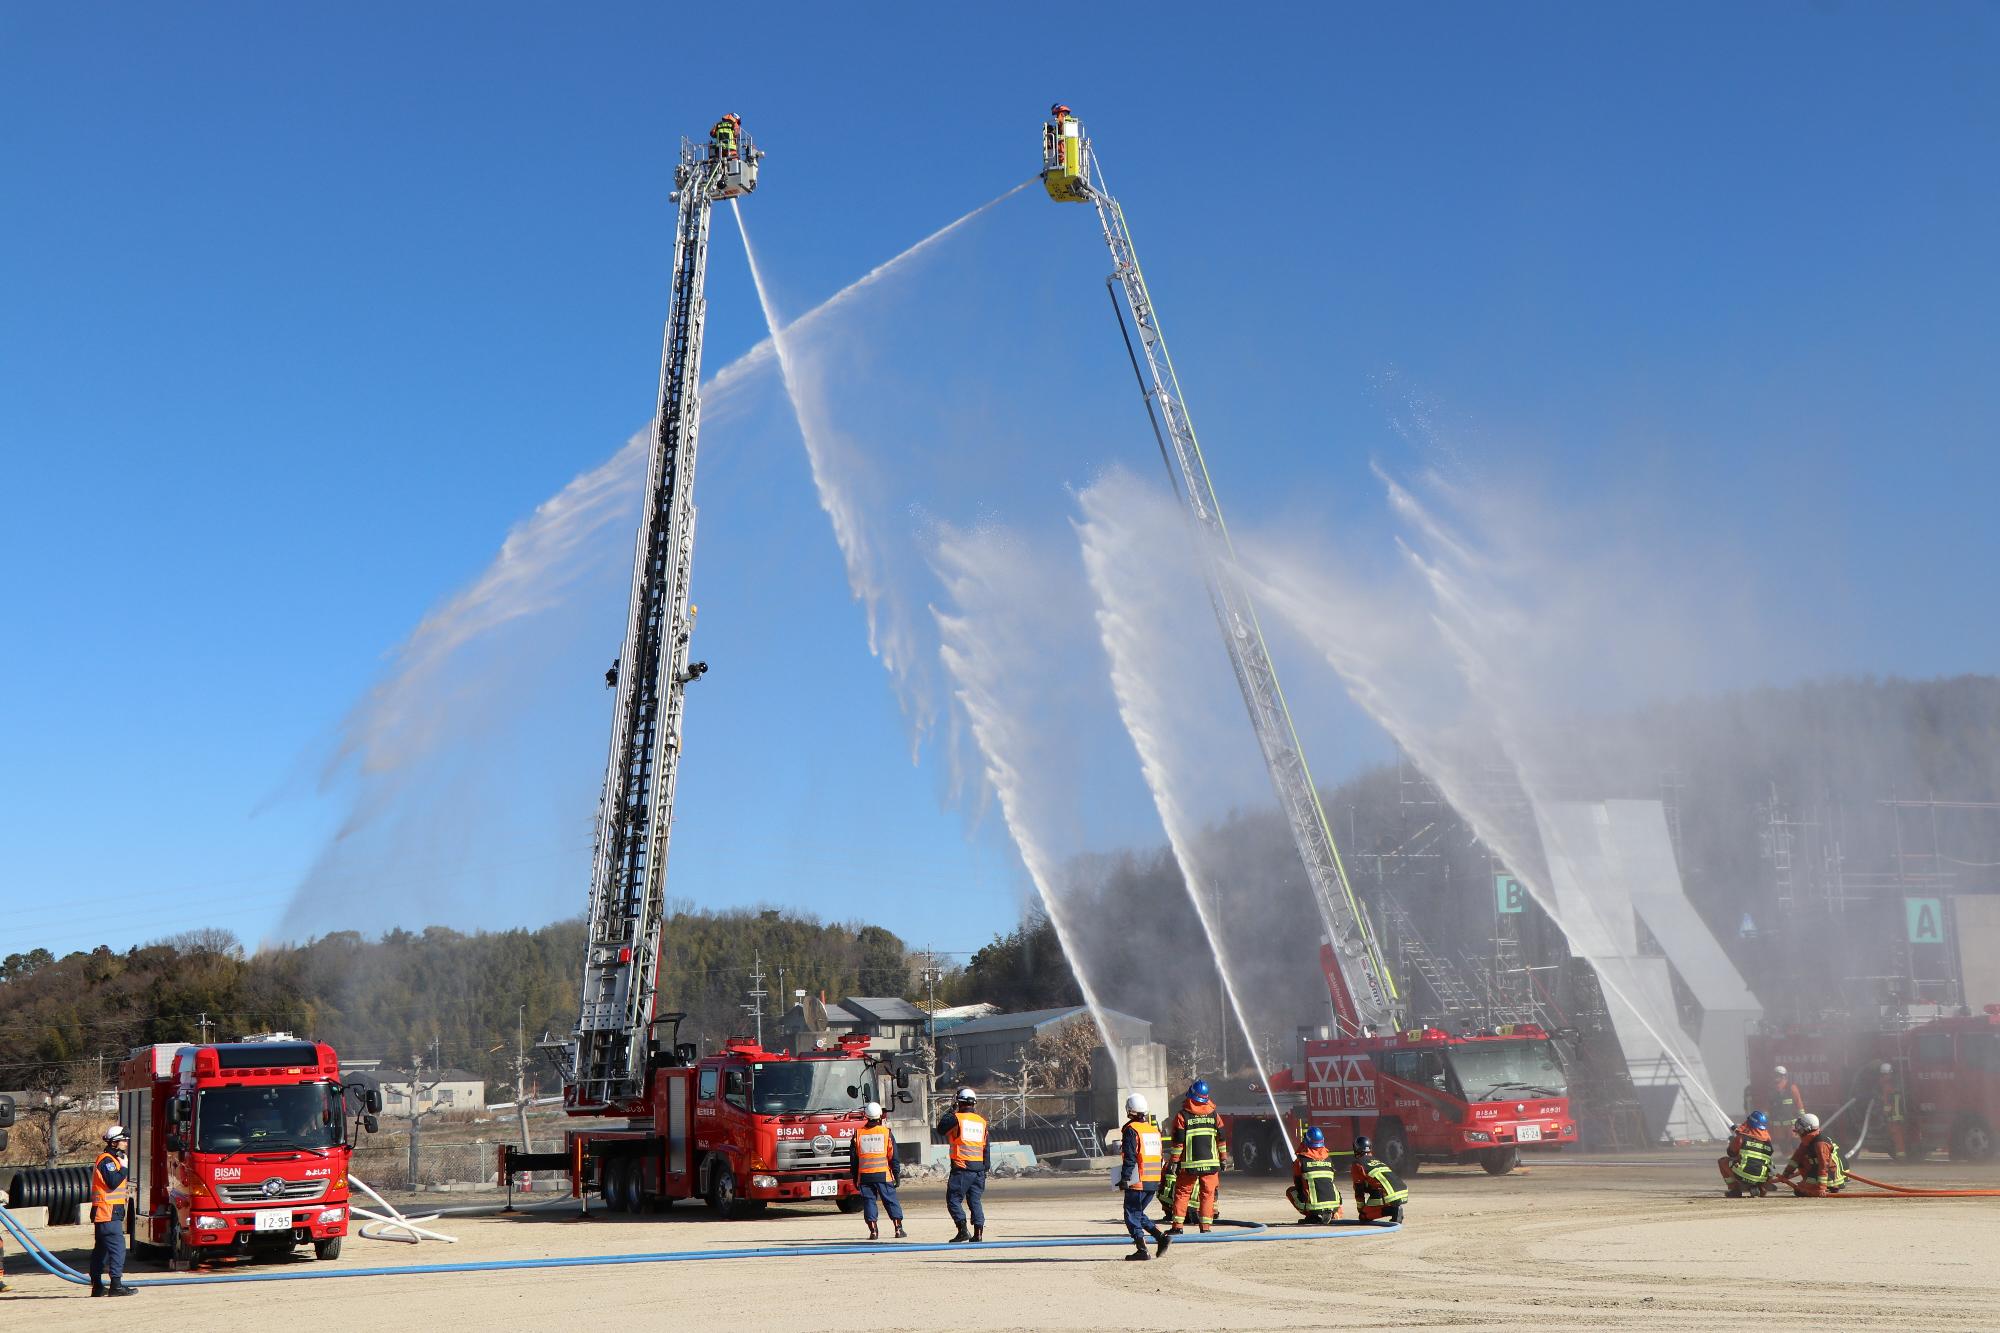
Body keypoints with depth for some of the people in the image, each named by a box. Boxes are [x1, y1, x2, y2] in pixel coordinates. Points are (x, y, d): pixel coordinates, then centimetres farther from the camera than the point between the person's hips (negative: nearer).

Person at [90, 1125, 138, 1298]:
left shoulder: (112, 1160, 21)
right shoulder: (107, 1160, -12)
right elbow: (112, 1182, -23)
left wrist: (126, 1188, 14)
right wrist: (123, 1167, -15)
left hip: (104, 1212, 11)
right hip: (108, 1212, -11)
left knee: (101, 1249, 13)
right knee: (117, 1247, -14)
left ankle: (97, 1286, 17)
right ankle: (116, 1285, -17)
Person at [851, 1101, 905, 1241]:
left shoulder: (858, 1133, 2)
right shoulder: (886, 1132, -2)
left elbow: (854, 1158, 7)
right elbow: (893, 1156, 0)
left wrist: (855, 1178, 15)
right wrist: (897, 1175, 6)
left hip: (864, 1175, 1)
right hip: (883, 1174, -1)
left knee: (869, 1201, 6)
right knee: (891, 1201, 6)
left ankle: (873, 1231, 1)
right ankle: (898, 1229, 4)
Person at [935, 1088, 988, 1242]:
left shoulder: (956, 1118, -7)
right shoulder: (982, 1121, 10)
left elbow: (941, 1129, 10)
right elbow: (986, 1148, 12)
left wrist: (950, 1111, 18)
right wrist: (984, 1169, 18)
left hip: (961, 1167, -5)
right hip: (979, 1168, 5)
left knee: (953, 1199, 2)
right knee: (975, 1201, 11)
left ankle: (963, 1231, -9)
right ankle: (978, 1233, 4)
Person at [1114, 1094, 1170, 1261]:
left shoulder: (1131, 1130, -9)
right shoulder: (1155, 1128, 14)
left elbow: (1130, 1158, -16)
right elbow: (1162, 1155, 18)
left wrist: (1124, 1180, -13)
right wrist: (1161, 1181, 24)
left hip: (1138, 1182, -7)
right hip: (1154, 1182, 7)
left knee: (1132, 1215, 3)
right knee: (1139, 1214, 18)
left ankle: (1142, 1250, -2)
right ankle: (1161, 1237, 4)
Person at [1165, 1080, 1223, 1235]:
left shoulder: (1182, 1115, -7)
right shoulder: (1213, 1114, 3)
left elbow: (1177, 1142, -7)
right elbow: (1221, 1138, 9)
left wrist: (1173, 1162, -2)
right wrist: (1222, 1159, 18)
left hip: (1189, 1164, -2)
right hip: (1210, 1162, 2)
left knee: (1182, 1193, 7)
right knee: (1208, 1193, 8)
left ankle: (1177, 1225, 4)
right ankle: (1206, 1226, 4)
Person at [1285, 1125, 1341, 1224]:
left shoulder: (1300, 1160, 1)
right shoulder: (1329, 1159, 11)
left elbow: (1298, 1183, 15)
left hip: (1313, 1206, -3)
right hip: (1333, 1207, 3)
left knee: (1290, 1190, 23)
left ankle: (1311, 1215, 4)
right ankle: (1329, 1214, 7)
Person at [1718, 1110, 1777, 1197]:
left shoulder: (1742, 1136, -1)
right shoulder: (1767, 1139, 7)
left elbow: (1731, 1153, 10)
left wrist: (1732, 1140, 31)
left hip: (1742, 1176, -3)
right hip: (1761, 1179, 3)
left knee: (1722, 1161, 20)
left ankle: (1734, 1189, 13)